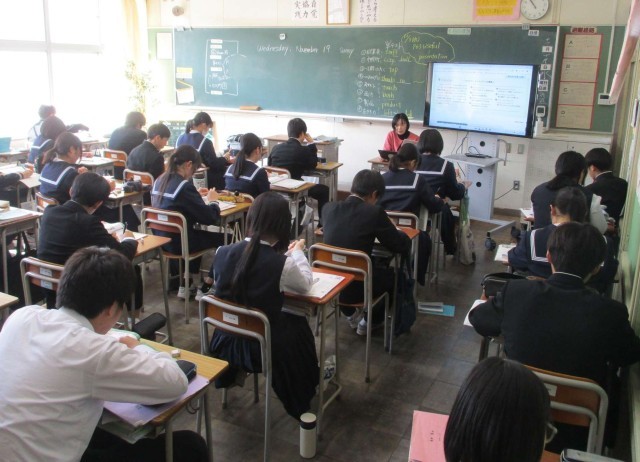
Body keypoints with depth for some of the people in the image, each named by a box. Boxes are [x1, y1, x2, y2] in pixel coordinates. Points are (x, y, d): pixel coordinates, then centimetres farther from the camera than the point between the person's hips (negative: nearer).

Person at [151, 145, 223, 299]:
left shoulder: (159, 181, 1)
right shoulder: (185, 186, -22)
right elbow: (210, 218, -21)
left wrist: (196, 195, 15)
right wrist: (213, 200, -3)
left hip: (161, 239, 8)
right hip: (179, 242, -8)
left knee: (199, 233, 31)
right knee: (222, 238, 8)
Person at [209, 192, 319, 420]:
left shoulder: (223, 253, -14)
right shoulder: (283, 264, -25)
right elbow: (306, 283, -4)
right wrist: (296, 252, 13)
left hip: (225, 341, 4)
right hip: (262, 347, -4)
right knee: (298, 326, 26)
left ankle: (230, 374, 51)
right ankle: (299, 403, 46)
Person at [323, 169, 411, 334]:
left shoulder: (329, 208, -2)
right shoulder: (374, 212, -15)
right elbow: (403, 245, -8)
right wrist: (391, 228, 12)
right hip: (356, 288, -5)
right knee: (394, 274, 26)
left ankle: (351, 315, 44)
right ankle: (369, 322, 36)